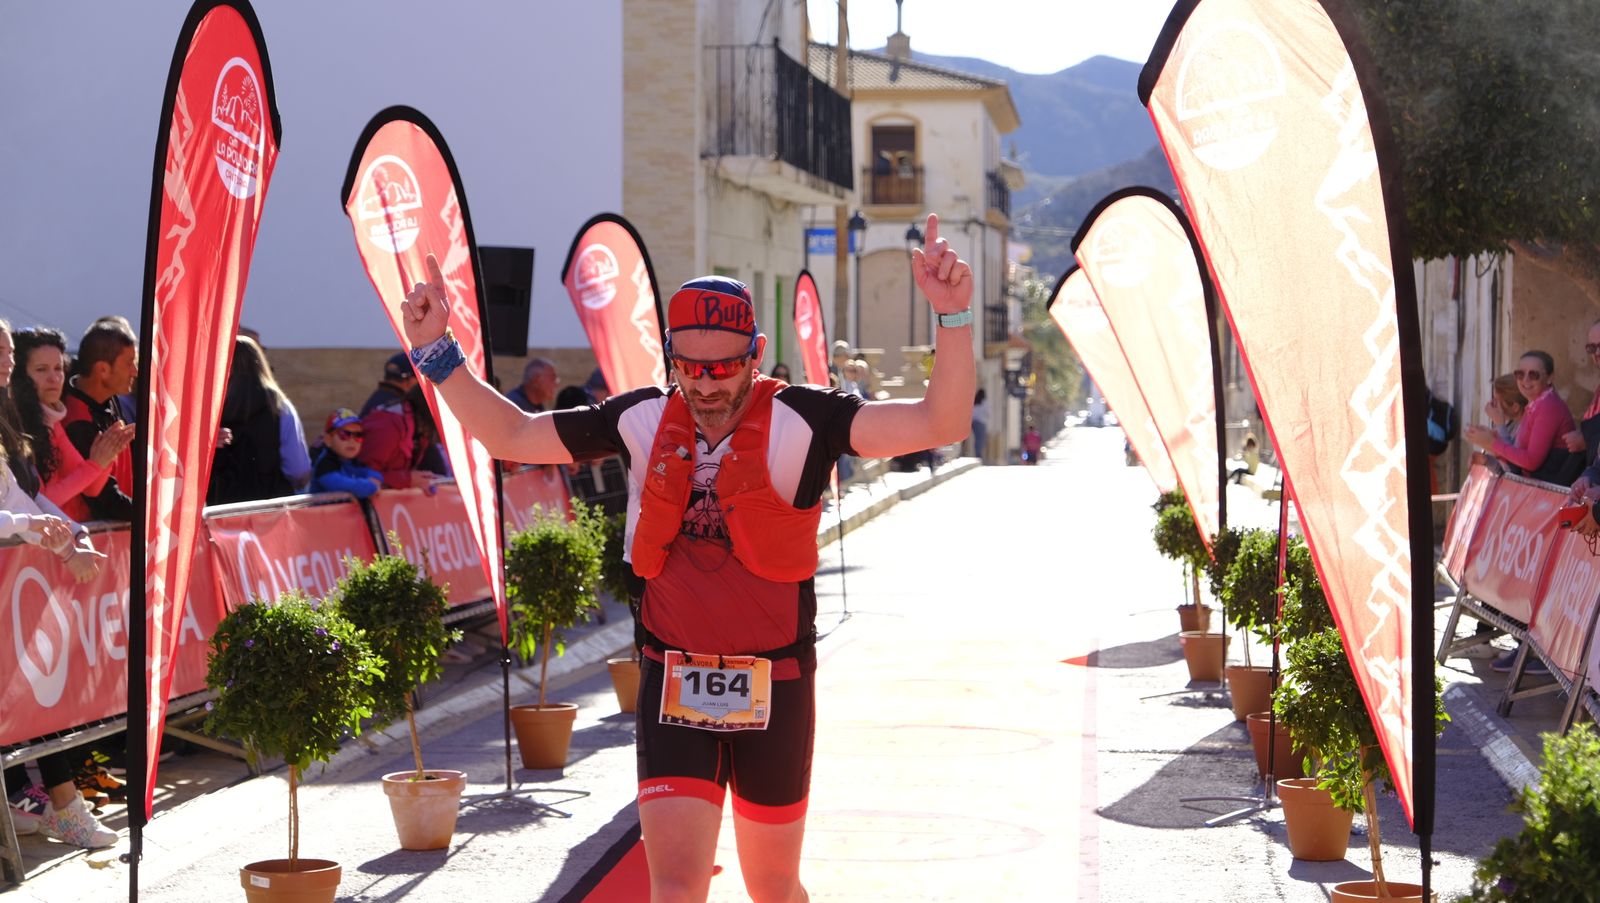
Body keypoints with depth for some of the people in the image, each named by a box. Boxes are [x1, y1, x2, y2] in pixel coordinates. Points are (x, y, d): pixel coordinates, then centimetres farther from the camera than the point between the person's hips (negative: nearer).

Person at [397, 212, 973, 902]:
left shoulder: (798, 422, -11)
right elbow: (510, 436, 8)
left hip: (774, 689, -1)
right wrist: (436, 352, -1)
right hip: (672, 684, 2)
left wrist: (953, 317, -34)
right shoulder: (644, 420, -1)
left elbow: (939, 424, -21)